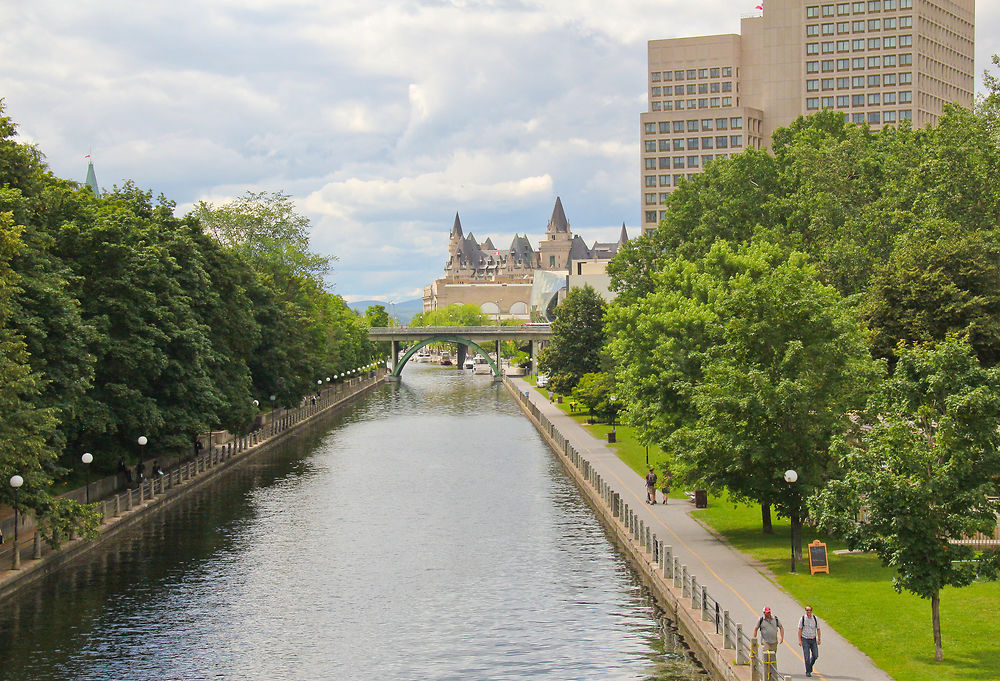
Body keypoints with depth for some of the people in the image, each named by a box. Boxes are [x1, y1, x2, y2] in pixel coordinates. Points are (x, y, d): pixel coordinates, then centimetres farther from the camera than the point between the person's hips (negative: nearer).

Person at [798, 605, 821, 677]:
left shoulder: (815, 618, 2)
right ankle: (808, 671, 4)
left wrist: (819, 639, 4)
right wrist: (799, 640, -8)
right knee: (807, 657, -5)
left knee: (815, 656, 5)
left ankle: (810, 665, 34)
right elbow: (800, 630, -3)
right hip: (805, 639, -3)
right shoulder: (802, 619, -5)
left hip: (813, 639, 3)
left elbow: (818, 629, 8)